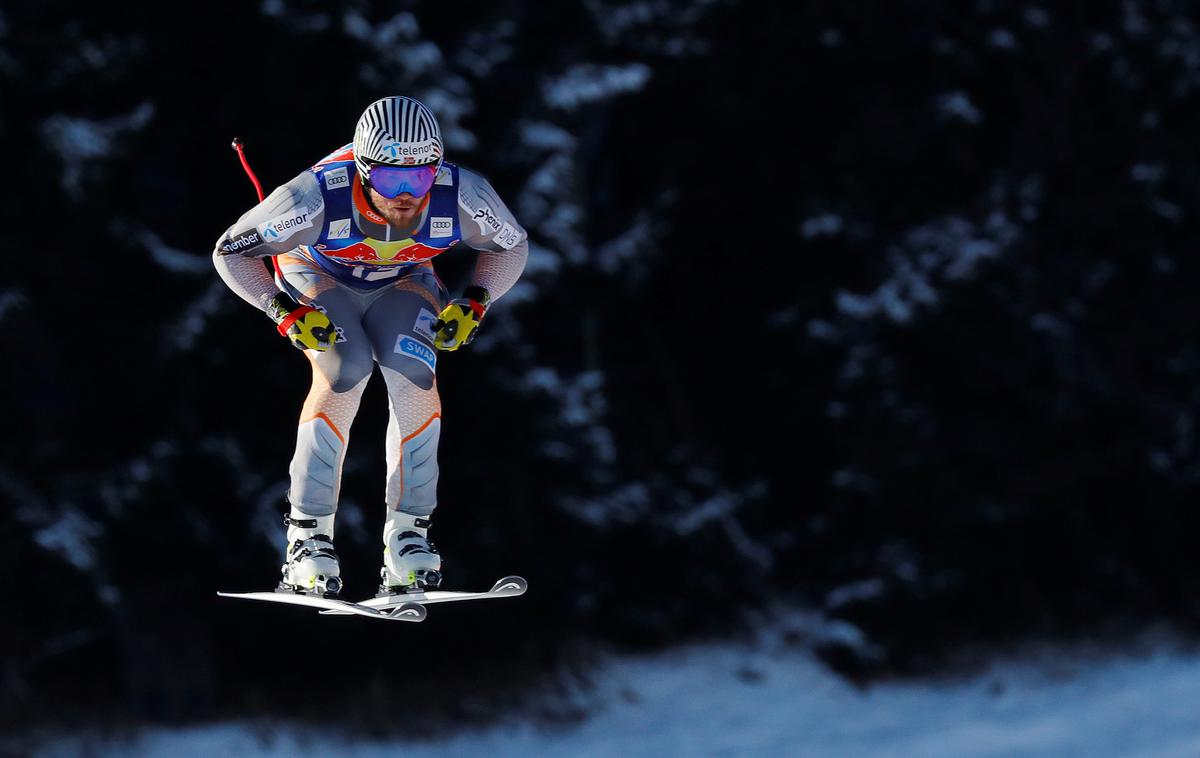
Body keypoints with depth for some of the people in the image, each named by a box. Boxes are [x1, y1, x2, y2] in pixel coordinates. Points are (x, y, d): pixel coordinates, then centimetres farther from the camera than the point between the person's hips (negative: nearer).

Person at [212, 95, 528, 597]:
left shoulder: (461, 196, -31)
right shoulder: (319, 198, -38)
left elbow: (511, 245, -6)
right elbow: (231, 250, -21)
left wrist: (473, 305, -20)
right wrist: (284, 311, -30)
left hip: (403, 284, 2)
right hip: (319, 279, -2)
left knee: (414, 376, -26)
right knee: (344, 372, -29)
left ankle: (407, 538, -17)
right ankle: (307, 536, -20)